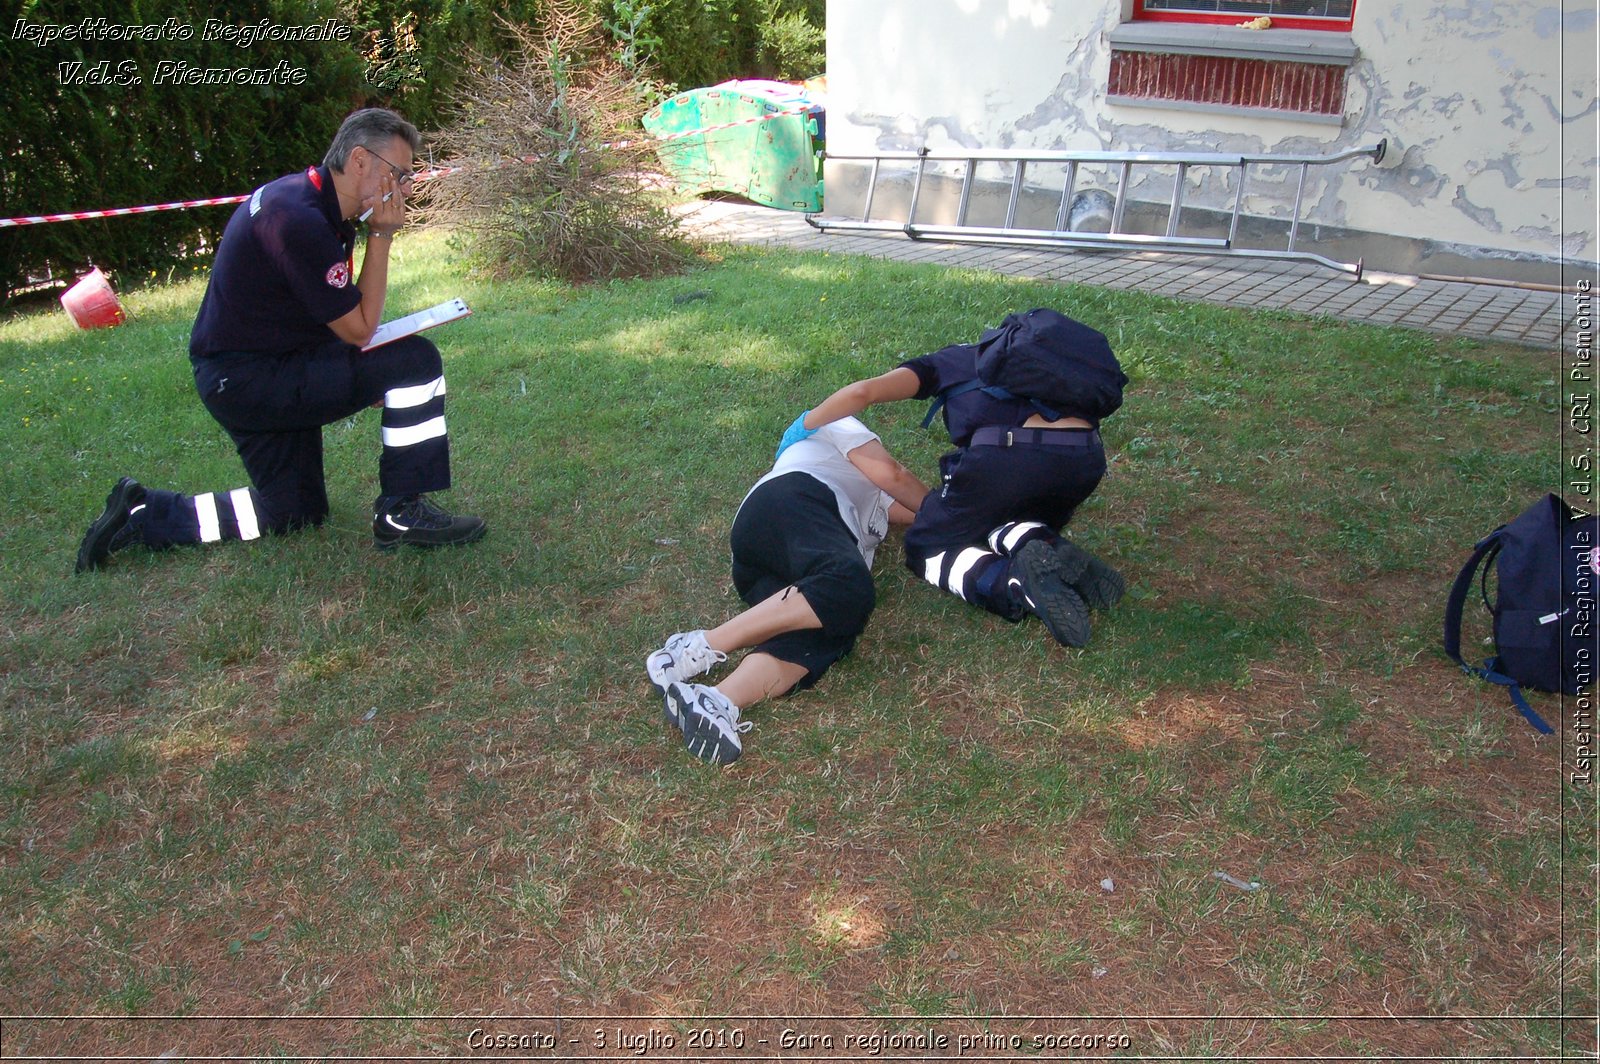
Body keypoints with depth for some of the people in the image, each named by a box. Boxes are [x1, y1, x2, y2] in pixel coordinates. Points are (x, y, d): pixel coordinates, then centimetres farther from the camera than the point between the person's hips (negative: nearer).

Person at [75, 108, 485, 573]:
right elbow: (358, 328, -18)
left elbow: (342, 316, 15)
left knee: (295, 512, 19)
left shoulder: (313, 201, 9)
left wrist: (367, 379, 2)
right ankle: (401, 514, -6)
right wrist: (381, 235, -15)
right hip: (250, 380, -10)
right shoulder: (299, 220, -24)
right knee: (416, 360, -15)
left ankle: (142, 513, 21)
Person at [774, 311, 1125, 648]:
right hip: (1086, 457, 5)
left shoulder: (952, 358, 26)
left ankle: (1014, 582, -15)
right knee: (1003, 525, 32)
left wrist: (803, 426, 27)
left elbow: (863, 392, 12)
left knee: (925, 549, 15)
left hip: (1006, 453, -5)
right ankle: (1052, 549, -3)